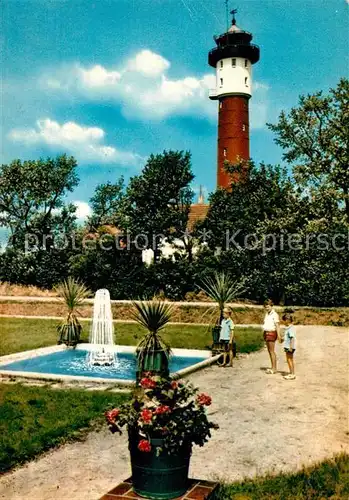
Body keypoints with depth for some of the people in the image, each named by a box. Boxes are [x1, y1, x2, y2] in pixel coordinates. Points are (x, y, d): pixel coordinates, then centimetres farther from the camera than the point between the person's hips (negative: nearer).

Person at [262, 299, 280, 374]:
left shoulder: (274, 314, -12)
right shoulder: (267, 314, 14)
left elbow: (277, 325, -18)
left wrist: (278, 335, -25)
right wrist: (264, 333, 12)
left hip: (271, 333, -9)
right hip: (266, 333, 9)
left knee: (272, 351, -6)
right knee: (269, 351, 11)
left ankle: (274, 369, -2)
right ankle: (273, 367, 18)